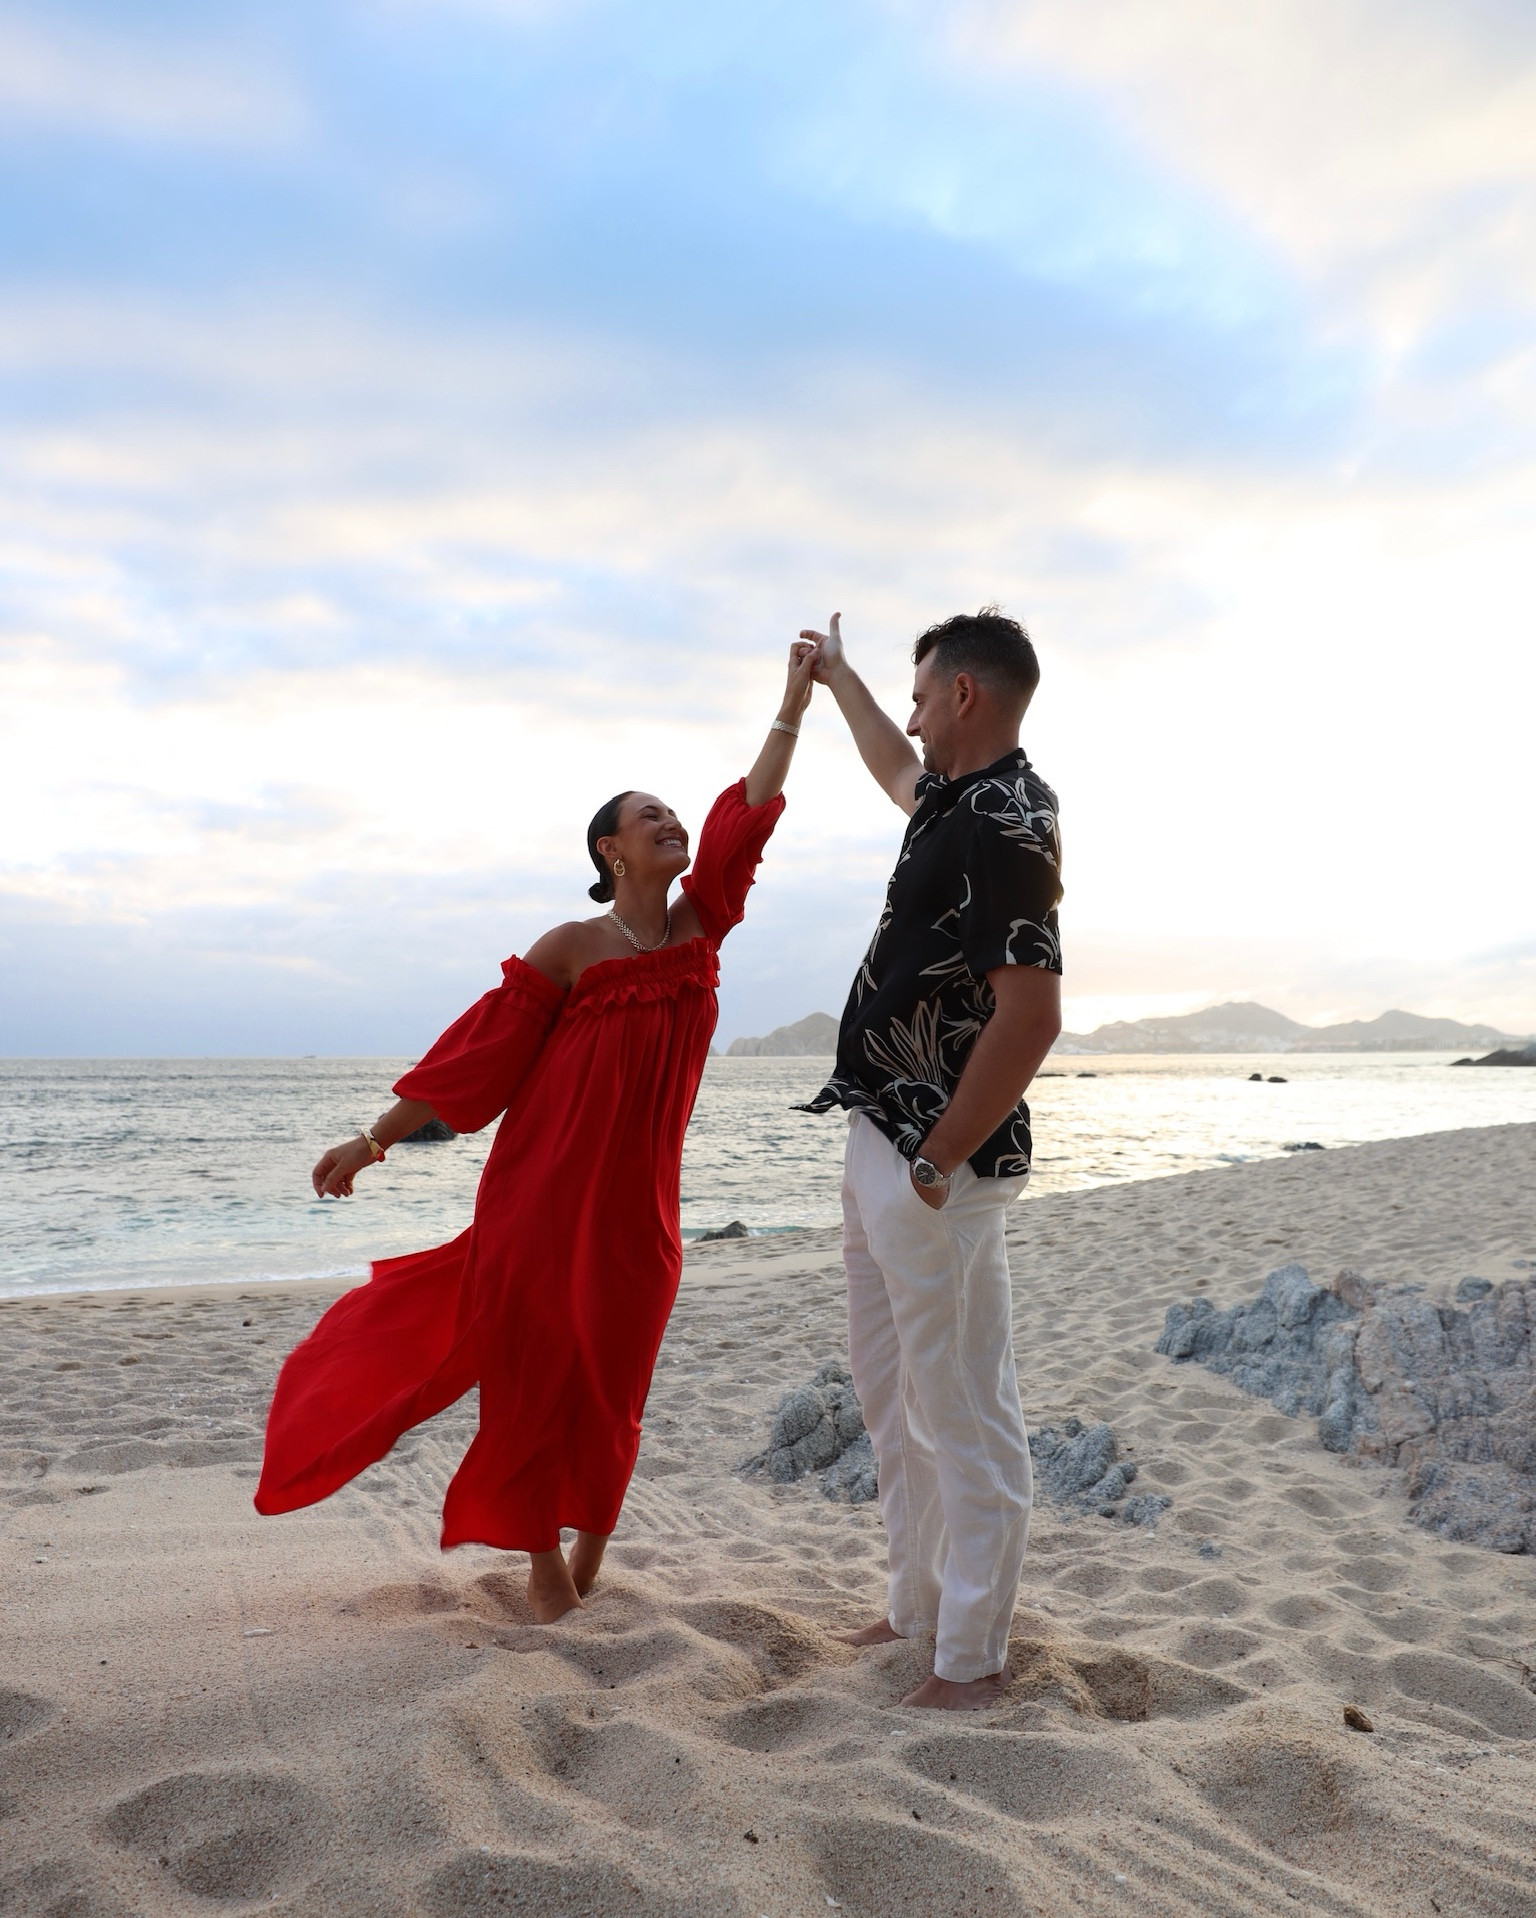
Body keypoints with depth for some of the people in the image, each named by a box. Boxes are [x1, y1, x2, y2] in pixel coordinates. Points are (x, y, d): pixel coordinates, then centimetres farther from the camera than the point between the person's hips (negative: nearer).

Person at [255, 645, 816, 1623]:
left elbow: (751, 811, 4)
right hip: (548, 1186, -4)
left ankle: (589, 1552, 25)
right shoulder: (572, 947, -5)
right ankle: (545, 1563, 17)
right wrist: (375, 1137, -3)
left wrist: (798, 699, 3)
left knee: (611, 1376, 10)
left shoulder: (700, 925, 7)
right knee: (538, 1366, 2)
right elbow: (479, 1050, -4)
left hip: (641, 1198, 4)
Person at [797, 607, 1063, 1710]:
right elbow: (894, 769, 36)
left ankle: (974, 1659, 17)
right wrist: (835, 673, 49)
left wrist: (937, 1163, -21)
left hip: (936, 1166, -11)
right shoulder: (955, 799, 11)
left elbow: (1031, 1014, -27)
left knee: (964, 1416, 2)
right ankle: (920, 1608, 34)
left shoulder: (1006, 824, -19)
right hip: (879, 1143, 11)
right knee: (892, 1393, 19)